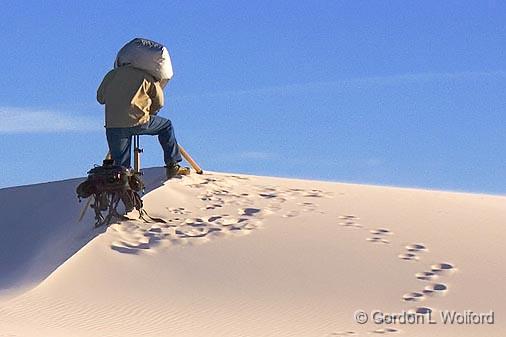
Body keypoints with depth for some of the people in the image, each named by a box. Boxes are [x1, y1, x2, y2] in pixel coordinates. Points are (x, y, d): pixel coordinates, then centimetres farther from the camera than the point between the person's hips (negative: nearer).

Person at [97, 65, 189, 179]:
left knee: (120, 164, 11)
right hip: (137, 122, -3)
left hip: (111, 126, 3)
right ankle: (173, 167, 20)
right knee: (166, 126, 21)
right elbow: (159, 102, 16)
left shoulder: (112, 74, 19)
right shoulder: (146, 77, 11)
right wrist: (149, 111, 36)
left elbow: (100, 98, 23)